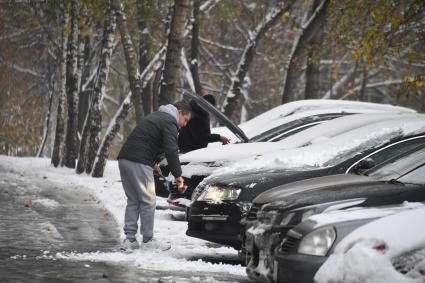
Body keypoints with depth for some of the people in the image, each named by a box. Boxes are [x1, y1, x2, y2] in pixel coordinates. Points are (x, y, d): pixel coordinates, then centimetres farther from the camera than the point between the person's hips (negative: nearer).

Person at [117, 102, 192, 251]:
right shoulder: (169, 121, -3)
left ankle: (129, 240, 9)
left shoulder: (155, 116, 27)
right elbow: (171, 150, -14)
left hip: (124, 159, 9)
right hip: (139, 164, -9)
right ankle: (147, 241, 3)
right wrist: (178, 175, -12)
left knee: (133, 201, 13)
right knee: (148, 201, 0)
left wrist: (153, 163, 30)